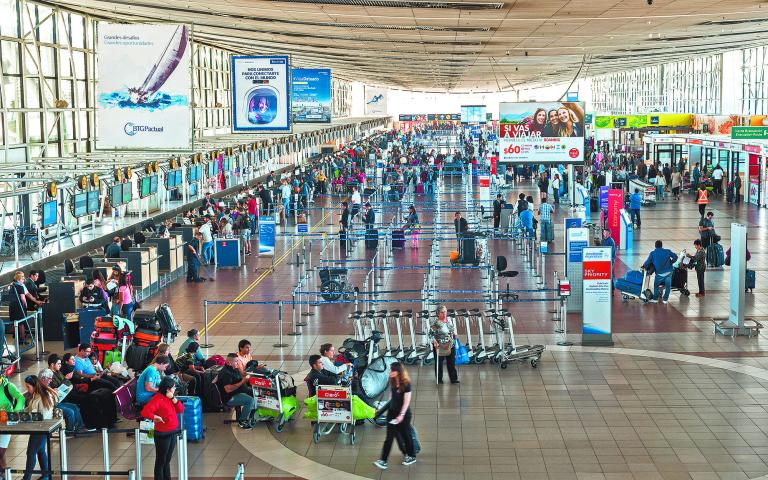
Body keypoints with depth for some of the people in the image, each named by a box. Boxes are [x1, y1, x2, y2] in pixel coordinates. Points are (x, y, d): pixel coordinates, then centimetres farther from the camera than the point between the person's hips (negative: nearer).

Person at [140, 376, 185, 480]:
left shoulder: (170, 398, 7)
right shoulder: (158, 399, -19)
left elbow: (181, 410, 5)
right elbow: (145, 412, -29)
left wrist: (174, 399, -6)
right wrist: (155, 417, -26)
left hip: (172, 432, 8)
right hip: (163, 434, -8)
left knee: (167, 460, 18)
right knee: (161, 461, 3)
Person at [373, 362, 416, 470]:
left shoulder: (406, 384, -19)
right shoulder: (393, 382, 1)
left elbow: (407, 401, -19)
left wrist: (402, 415, -23)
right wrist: (388, 407, 19)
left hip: (404, 414, -6)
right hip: (392, 412, 6)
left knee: (405, 435, 9)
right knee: (389, 437, 4)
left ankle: (412, 456, 28)